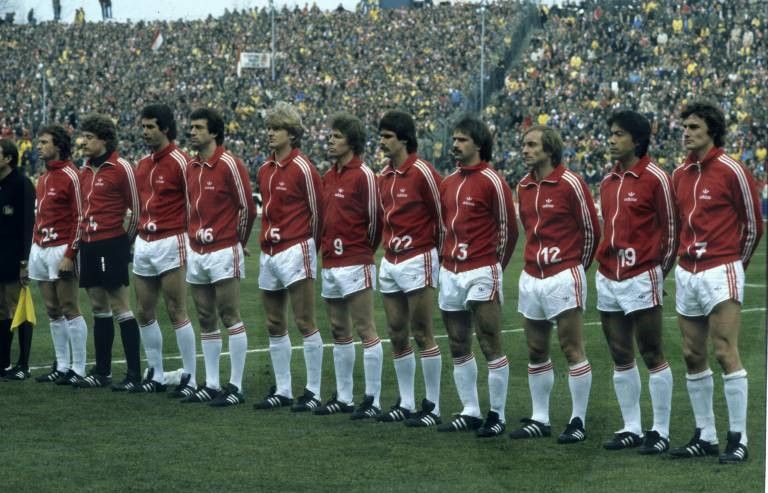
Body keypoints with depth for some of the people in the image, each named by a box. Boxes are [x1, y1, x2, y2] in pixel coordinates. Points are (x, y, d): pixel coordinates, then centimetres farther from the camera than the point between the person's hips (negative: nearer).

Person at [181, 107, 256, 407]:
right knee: (206, 320, 10)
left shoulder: (229, 164, -11)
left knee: (230, 317, -5)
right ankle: (211, 384, 16)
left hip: (224, 251, -7)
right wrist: (197, 236, 14)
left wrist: (239, 242, 2)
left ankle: (235, 387, -2)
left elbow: (247, 207, -8)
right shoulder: (192, 167, 11)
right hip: (197, 251, 7)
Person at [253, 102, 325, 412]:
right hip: (268, 253, 8)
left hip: (295, 251, -8)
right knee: (275, 325, 11)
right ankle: (282, 390, 18)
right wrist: (269, 239, 16)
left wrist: (309, 246, 3)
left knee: (305, 322, -5)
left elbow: (317, 212, -5)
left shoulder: (302, 168, -10)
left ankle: (313, 392, -1)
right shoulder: (265, 170, 12)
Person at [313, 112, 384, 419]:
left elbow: (375, 218, -9)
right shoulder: (329, 176, 14)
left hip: (355, 265, -9)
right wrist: (326, 247, 12)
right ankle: (343, 397, 20)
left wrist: (364, 250, 2)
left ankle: (373, 400, -4)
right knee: (339, 333, 13)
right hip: (330, 264, 9)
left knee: (365, 331, -6)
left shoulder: (363, 175, -10)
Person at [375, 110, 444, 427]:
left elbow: (443, 215, -8)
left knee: (422, 335, -5)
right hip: (390, 262, 8)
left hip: (417, 260, -8)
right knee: (397, 336, 9)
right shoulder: (384, 175, 11)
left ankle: (433, 406, 0)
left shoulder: (422, 172, -12)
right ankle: (406, 403, 17)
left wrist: (437, 254, -2)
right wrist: (390, 246, 15)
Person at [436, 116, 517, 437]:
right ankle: (470, 412, 19)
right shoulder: (448, 183, 13)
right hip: (451, 272, 8)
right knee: (459, 347, 11)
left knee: (490, 346, -6)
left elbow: (508, 228, -6)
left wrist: (495, 268, 1)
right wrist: (448, 259, 13)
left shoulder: (491, 181, -8)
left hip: (481, 273, -8)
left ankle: (498, 416, -1)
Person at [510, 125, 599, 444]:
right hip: (532, 277, 7)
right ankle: (539, 419, 17)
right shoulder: (524, 187, 10)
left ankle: (578, 421, 1)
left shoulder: (570, 183, -9)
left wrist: (579, 266, 6)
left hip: (564, 277, -7)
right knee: (536, 352, 10)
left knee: (572, 349, -4)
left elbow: (591, 229, -3)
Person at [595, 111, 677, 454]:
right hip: (608, 280, 7)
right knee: (621, 358, 10)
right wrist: (608, 263, 12)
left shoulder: (655, 178, -8)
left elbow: (670, 229, -5)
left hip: (641, 279, -7)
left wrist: (659, 272, 0)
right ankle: (631, 428, 18)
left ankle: (660, 432, 3)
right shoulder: (607, 182, 12)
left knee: (652, 355, -2)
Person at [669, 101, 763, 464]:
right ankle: (705, 435, 15)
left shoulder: (731, 171, -8)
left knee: (725, 353, -10)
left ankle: (738, 439, -5)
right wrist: (686, 257, 16)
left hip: (720, 271, -7)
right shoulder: (680, 174, 11)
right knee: (692, 355, 7)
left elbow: (753, 224, -1)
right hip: (686, 272, 7)